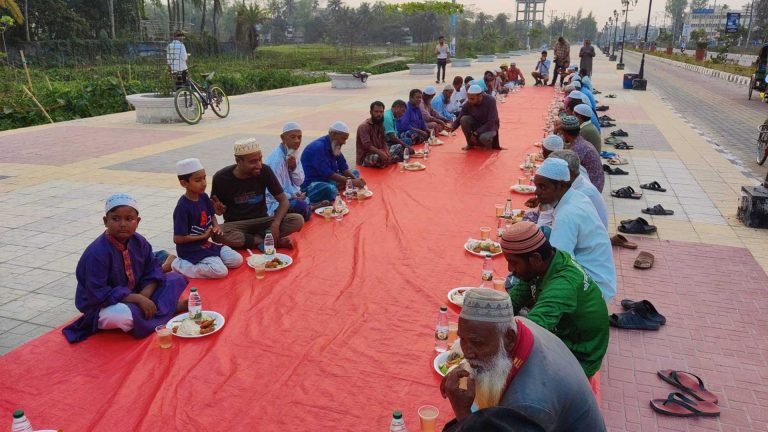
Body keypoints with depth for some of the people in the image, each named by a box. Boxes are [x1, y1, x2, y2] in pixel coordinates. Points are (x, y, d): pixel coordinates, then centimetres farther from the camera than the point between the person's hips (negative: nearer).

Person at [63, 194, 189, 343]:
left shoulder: (139, 242, -5)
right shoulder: (97, 252, -24)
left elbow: (153, 271, 1)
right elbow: (98, 293, -27)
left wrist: (145, 295, -20)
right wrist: (138, 299, -29)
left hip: (134, 298, 6)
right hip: (102, 306, -6)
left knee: (176, 279, 1)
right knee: (119, 315, -41)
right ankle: (171, 308, -16)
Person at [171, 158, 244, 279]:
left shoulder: (204, 197, 0)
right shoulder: (182, 207, -22)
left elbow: (212, 215, 19)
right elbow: (177, 238, -21)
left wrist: (216, 226, -3)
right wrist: (203, 236, -15)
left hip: (206, 244, 8)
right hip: (191, 250, -7)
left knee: (237, 260, -2)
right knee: (220, 271, -23)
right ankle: (180, 265, -6)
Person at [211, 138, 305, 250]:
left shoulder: (265, 171, -11)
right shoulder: (222, 178, -12)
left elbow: (284, 200, -8)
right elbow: (214, 208, 2)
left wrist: (275, 224, -26)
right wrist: (219, 210, -24)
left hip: (262, 221, 1)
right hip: (235, 225, 0)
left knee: (298, 220, -24)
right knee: (217, 234, -37)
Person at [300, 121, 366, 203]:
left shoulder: (334, 146, 7)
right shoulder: (318, 147, -22)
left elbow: (344, 168, 6)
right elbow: (327, 173, -28)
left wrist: (355, 179, -14)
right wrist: (351, 182, -27)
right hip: (311, 184, -10)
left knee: (355, 173, 10)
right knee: (330, 189, -41)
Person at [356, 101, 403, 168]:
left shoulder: (380, 124, 10)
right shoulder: (364, 126, -17)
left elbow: (383, 142, 5)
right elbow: (367, 146, -28)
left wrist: (387, 152, -16)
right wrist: (381, 153, -40)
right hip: (365, 158, -8)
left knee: (399, 147, 6)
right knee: (376, 158, -41)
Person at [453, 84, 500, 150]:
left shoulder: (490, 101, -25)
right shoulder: (468, 104, -16)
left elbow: (491, 122, -26)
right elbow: (459, 119, -13)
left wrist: (476, 133, -28)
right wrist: (452, 127, -35)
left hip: (490, 126, -4)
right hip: (477, 125, 4)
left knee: (484, 138, -37)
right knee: (464, 119, -25)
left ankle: (489, 141, 2)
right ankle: (470, 144, -6)